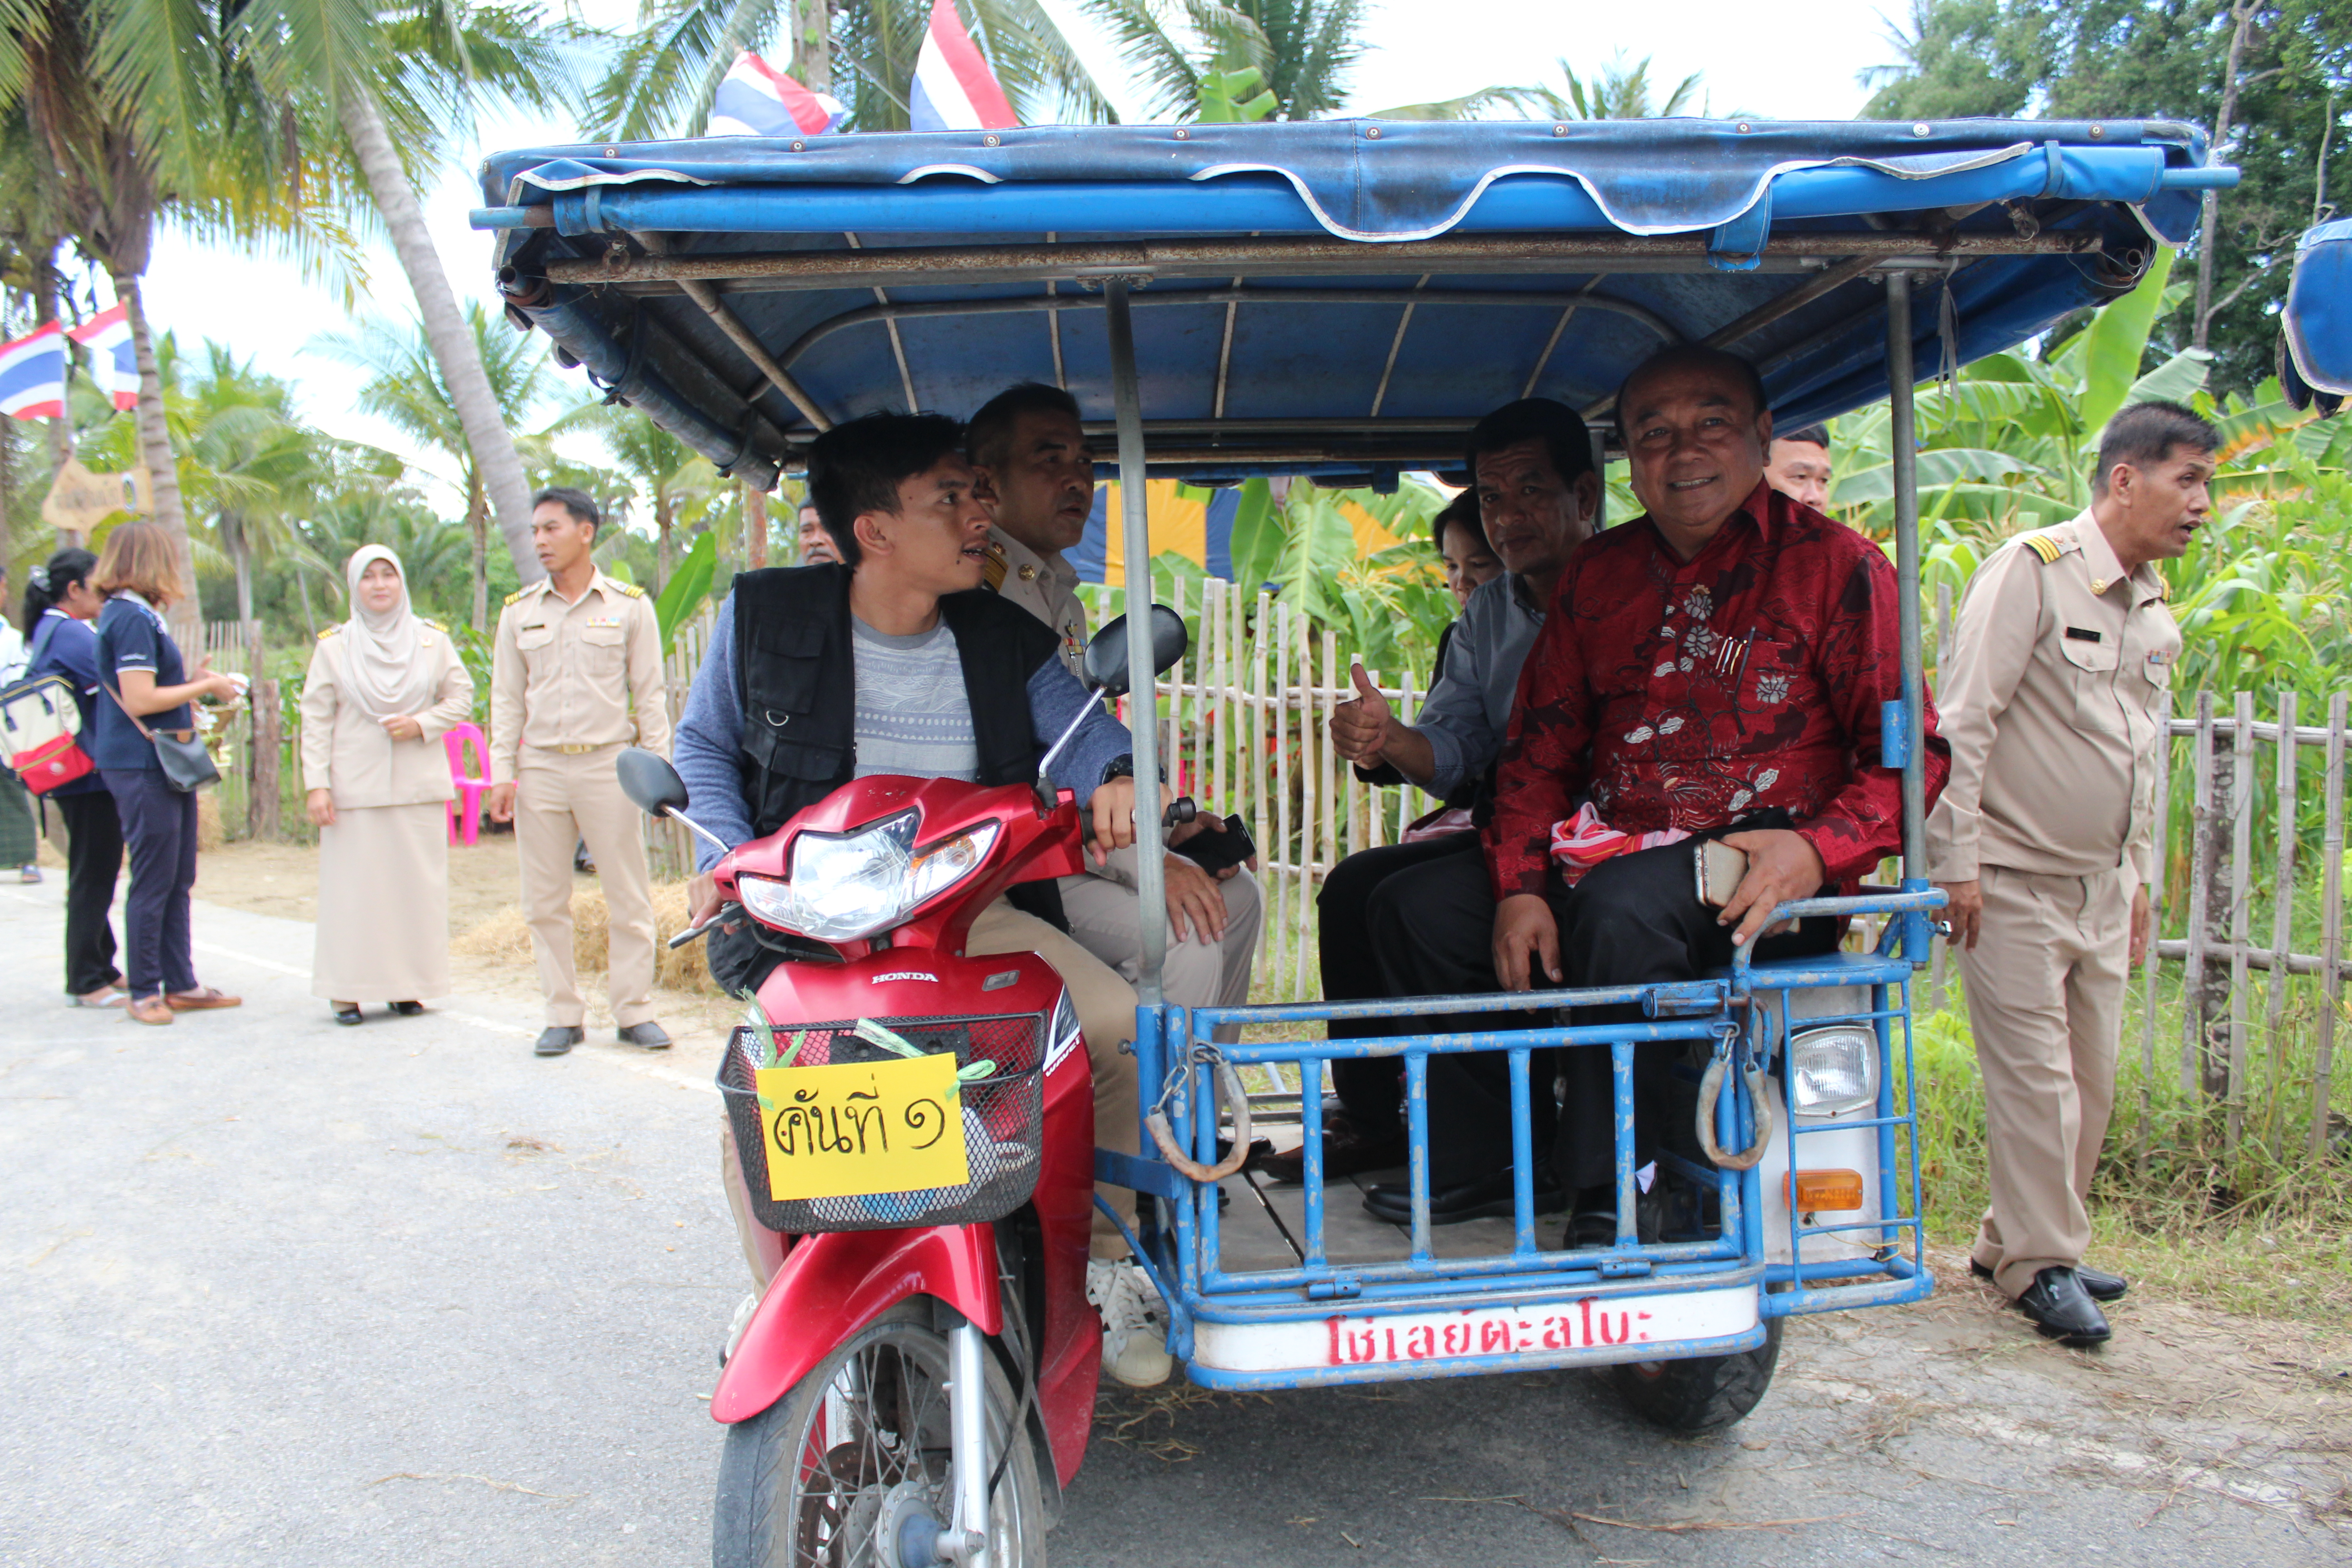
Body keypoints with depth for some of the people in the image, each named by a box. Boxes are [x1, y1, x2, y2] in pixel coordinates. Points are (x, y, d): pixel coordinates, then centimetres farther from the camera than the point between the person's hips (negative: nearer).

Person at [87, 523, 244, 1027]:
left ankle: (180, 985, 19)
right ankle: (143, 992, 7)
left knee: (178, 881, 13)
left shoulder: (138, 614, 16)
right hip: (142, 767, -10)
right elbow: (139, 701, -19)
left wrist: (191, 682, 13)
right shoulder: (133, 618, -14)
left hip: (165, 764, 10)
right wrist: (205, 687, -9)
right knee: (153, 882, -2)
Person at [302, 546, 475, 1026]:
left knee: (417, 885, 2)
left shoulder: (432, 640, 7)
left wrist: (422, 724, -8)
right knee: (352, 887, -2)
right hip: (355, 788, -1)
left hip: (419, 786, 1)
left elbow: (461, 697, 10)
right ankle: (347, 990, 7)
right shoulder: (333, 646, 4)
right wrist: (317, 784, -6)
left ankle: (408, 985, 12)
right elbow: (315, 720, 2)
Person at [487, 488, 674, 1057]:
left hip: (609, 765, -2)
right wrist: (502, 772, 3)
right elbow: (507, 697, 12)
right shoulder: (519, 611, 10)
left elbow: (649, 694, 4)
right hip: (541, 769, 3)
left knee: (629, 899, -1)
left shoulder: (629, 605, 4)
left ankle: (634, 1012, 8)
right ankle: (563, 1016, 13)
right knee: (545, 902, 4)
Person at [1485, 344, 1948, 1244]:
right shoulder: (1597, 575, 16)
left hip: (1767, 867, -4)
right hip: (1617, 857, 5)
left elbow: (1912, 751, -1)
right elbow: (1541, 747, 14)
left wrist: (1818, 850, -21)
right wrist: (1519, 887, -3)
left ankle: (1609, 1198, -20)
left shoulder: (1837, 564, 3)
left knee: (1622, 909, -36)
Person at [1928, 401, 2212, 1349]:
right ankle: (2040, 1265, 8)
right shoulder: (2032, 569, -11)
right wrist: (1956, 861, -18)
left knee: (2092, 1076, 11)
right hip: (2013, 878, -8)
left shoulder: (2155, 608, 12)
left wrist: (2139, 875, 19)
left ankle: (2012, 1245, 24)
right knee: (2033, 1076, -5)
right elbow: (1963, 720, -16)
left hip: (2101, 884, 8)